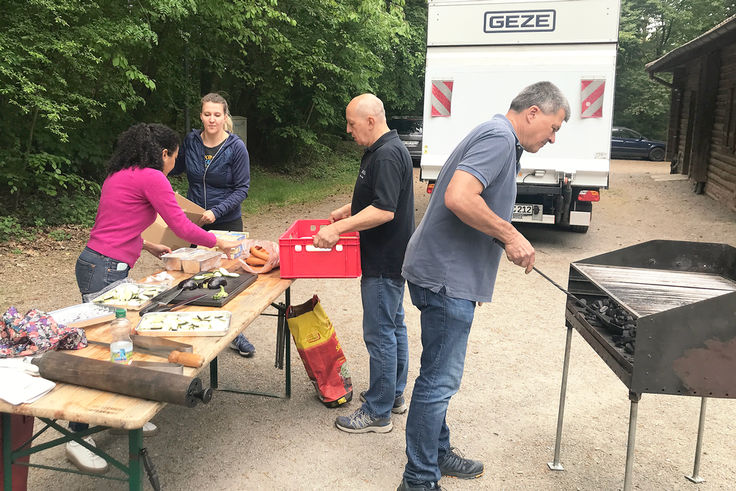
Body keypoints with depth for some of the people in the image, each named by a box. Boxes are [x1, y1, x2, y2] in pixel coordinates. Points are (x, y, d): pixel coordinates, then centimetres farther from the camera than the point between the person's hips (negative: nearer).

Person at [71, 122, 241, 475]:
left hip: (96, 262, 10)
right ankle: (78, 437, 2)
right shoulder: (151, 178, -10)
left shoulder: (119, 175, 17)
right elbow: (181, 226, -11)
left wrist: (148, 247, 28)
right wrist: (219, 243, 4)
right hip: (105, 270, -10)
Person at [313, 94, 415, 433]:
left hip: (384, 263, -11)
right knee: (394, 327, 18)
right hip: (392, 259, 11)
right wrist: (347, 210, 19)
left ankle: (377, 413, 8)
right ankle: (394, 395, 33)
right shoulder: (384, 150, 13)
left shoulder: (387, 155, -21)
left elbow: (384, 210, -28)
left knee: (380, 334, -3)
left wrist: (339, 228, -27)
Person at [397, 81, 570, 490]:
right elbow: (458, 198, -29)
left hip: (449, 276, 11)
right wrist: (510, 235, -19)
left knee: (440, 375, 20)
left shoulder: (500, 140, 19)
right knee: (440, 380, -2)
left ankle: (437, 452, 35)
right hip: (446, 277, -11)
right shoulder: (499, 137, -14)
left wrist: (508, 239, 17)